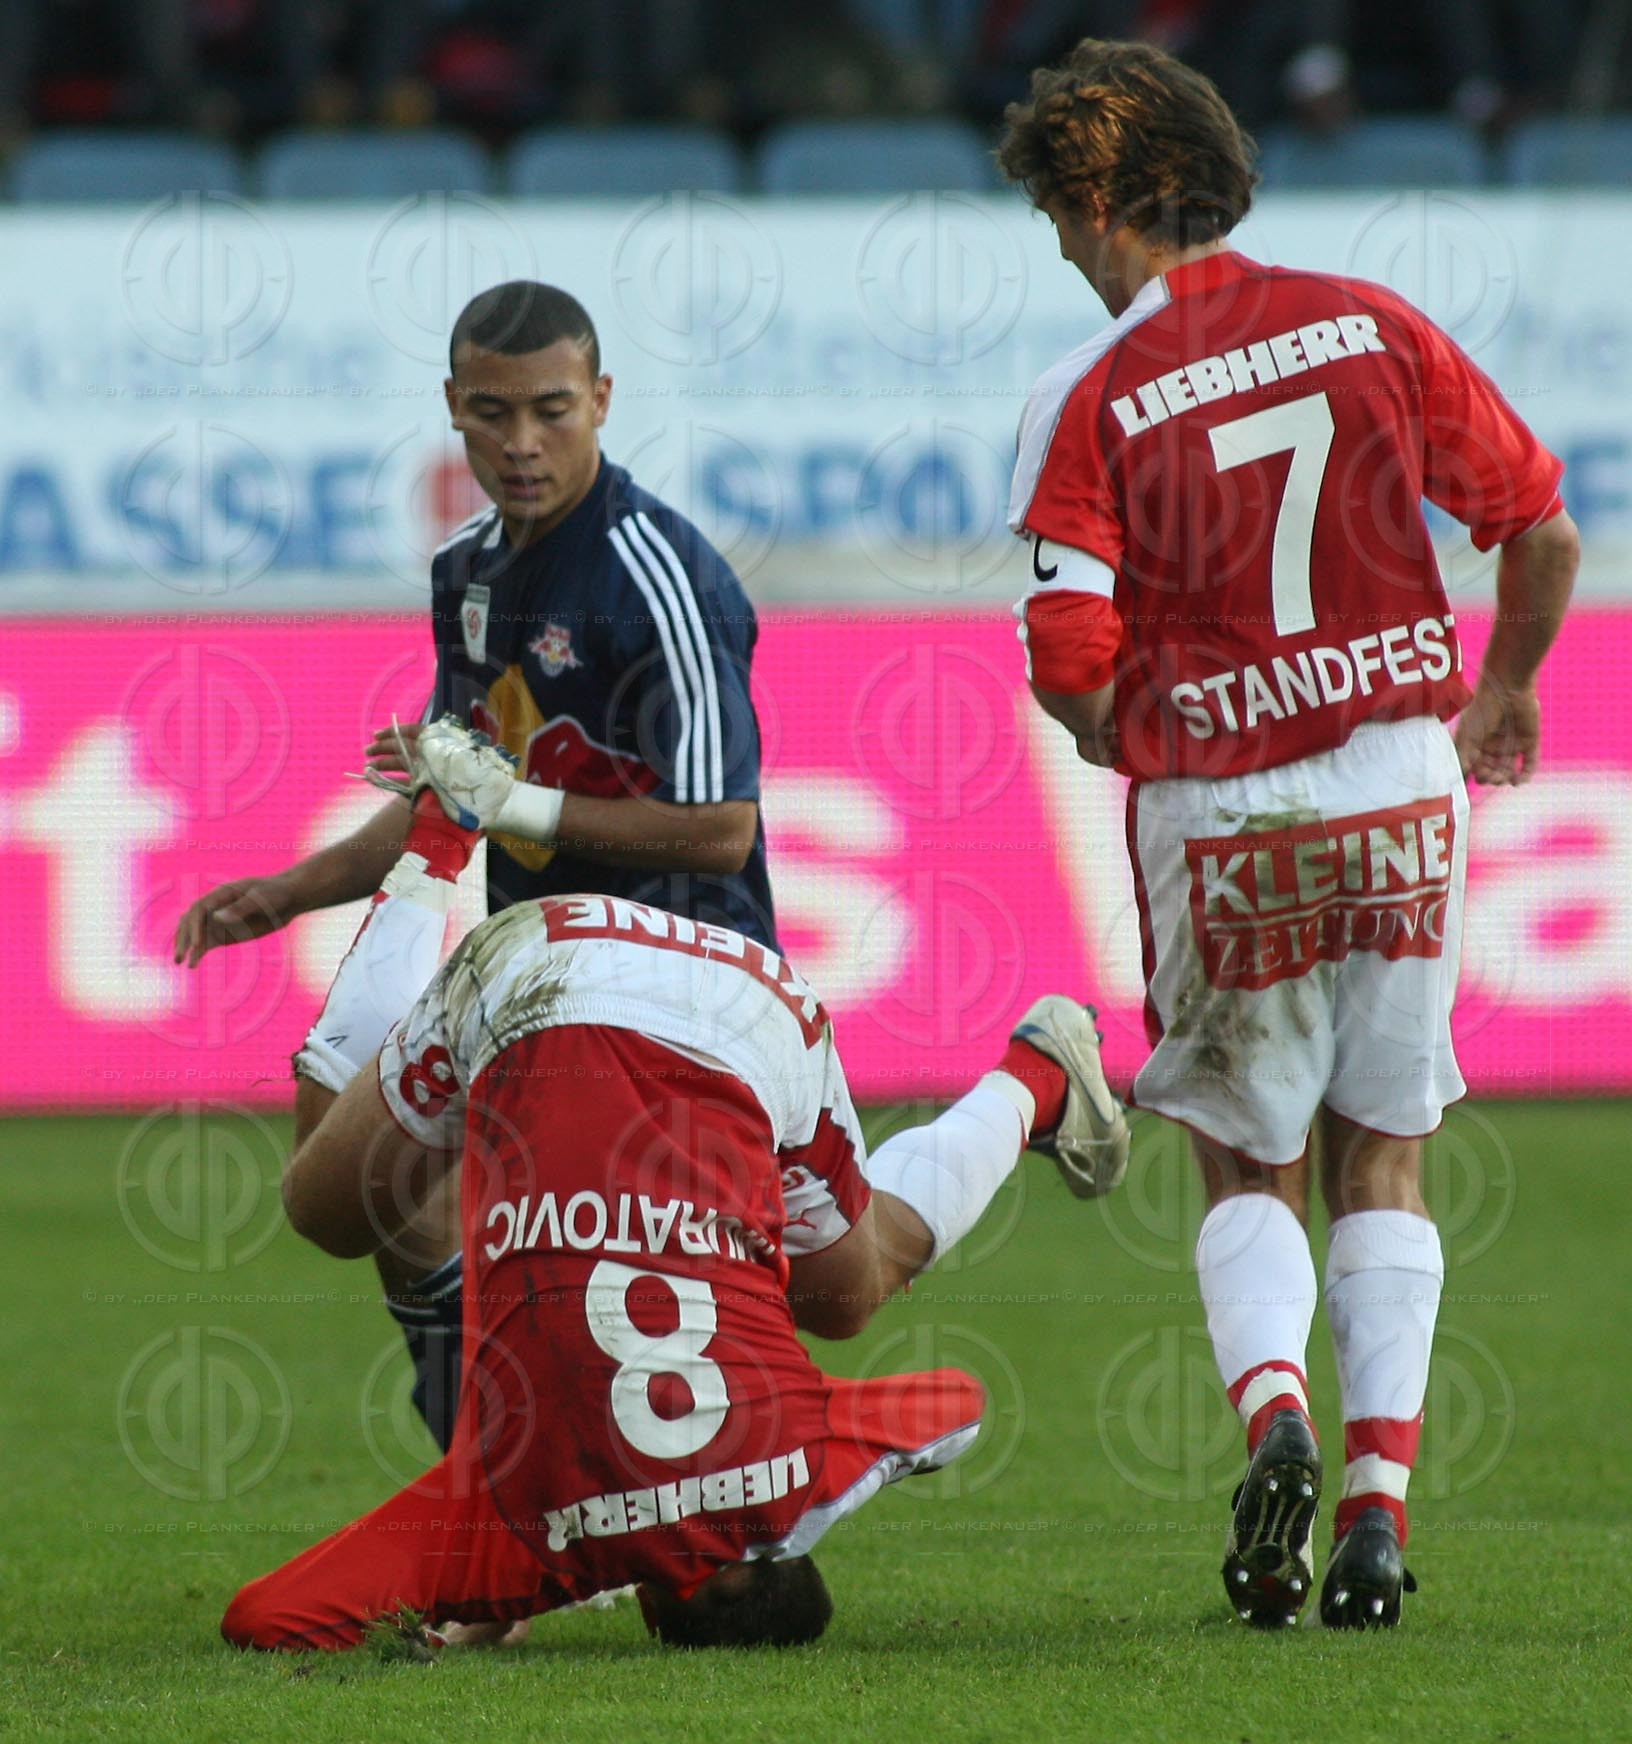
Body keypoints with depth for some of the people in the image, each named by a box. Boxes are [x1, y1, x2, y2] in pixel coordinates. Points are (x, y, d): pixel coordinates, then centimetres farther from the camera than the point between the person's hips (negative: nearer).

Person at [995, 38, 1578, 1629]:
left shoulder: (1087, 403, -8)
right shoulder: (1369, 325, 0)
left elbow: (1071, 673, -14)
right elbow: (1539, 529, 2)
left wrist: (1124, 747, 9)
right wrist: (1503, 689, 20)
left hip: (1213, 816, -2)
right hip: (1399, 783, 2)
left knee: (1247, 1170, 14)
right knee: (1381, 1164, 13)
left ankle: (1273, 1409, -13)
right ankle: (1377, 1503, 2)